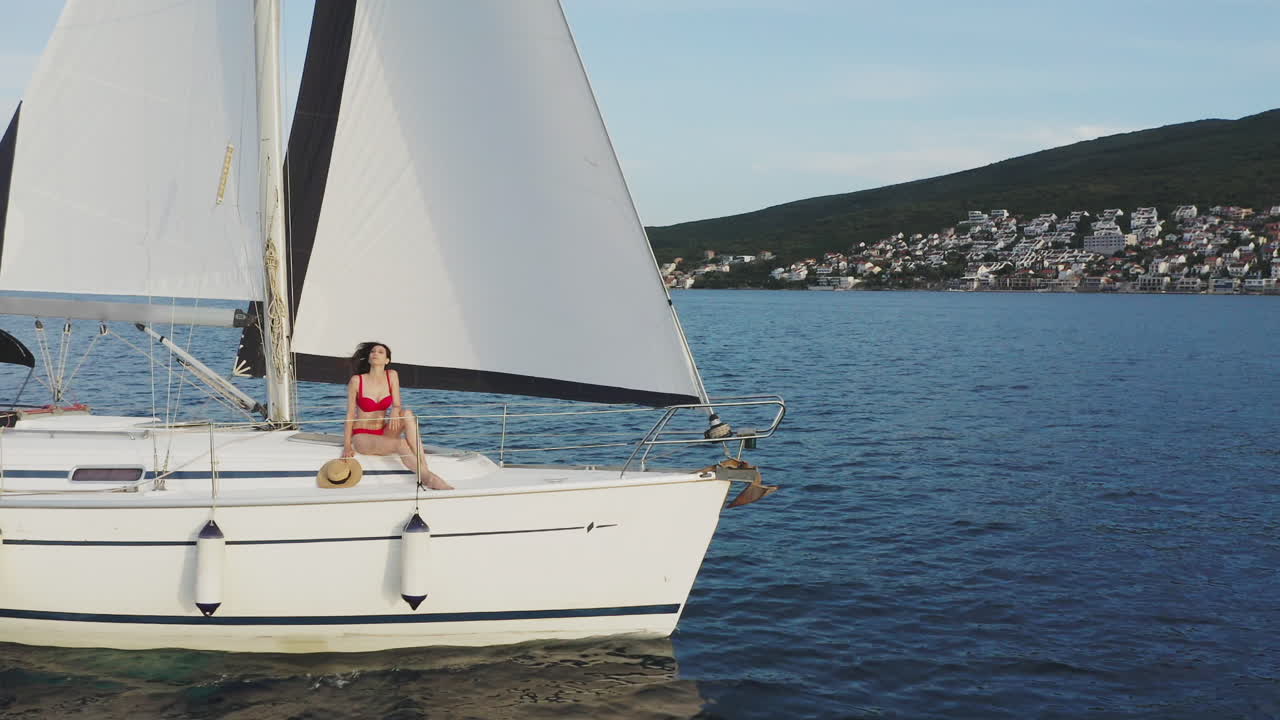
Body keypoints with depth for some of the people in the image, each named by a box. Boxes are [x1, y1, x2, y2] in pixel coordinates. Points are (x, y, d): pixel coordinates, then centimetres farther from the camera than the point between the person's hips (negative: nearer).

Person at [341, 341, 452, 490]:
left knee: (408, 414, -26)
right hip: (362, 437, -4)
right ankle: (430, 478, -36)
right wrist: (347, 446, -13)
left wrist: (395, 410, -25)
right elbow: (350, 415, -4)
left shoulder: (392, 376, 3)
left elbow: (397, 405, 2)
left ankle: (423, 469, -35)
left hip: (383, 433, 4)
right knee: (401, 444, -33)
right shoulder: (357, 381, -7)